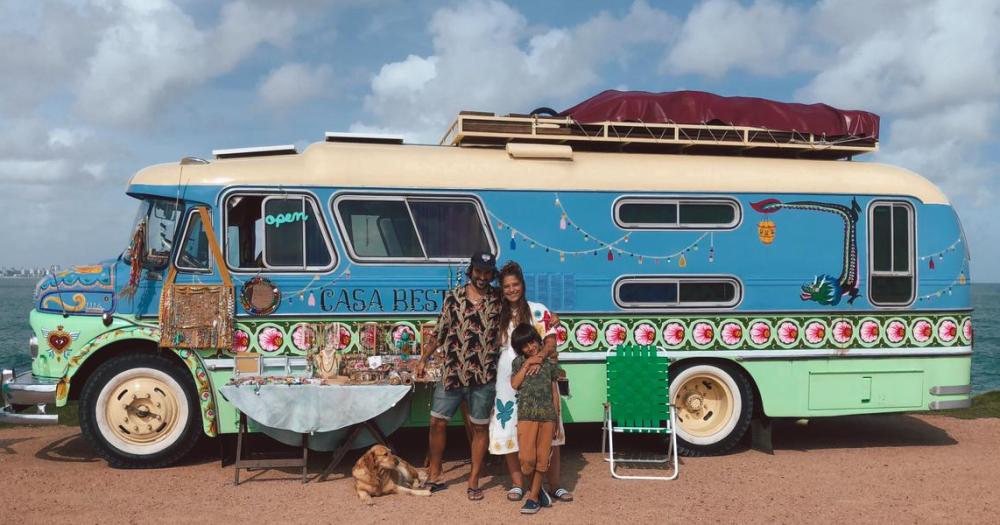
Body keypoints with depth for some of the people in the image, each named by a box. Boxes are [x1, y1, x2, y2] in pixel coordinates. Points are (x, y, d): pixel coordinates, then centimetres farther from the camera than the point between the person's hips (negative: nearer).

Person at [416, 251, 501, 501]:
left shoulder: (499, 299, -1)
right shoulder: (453, 297, 3)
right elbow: (440, 331, 10)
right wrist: (423, 358, 10)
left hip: (484, 376, -1)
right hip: (451, 373, 2)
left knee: (480, 427, 7)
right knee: (437, 422, 6)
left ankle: (474, 481, 20)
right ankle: (434, 476, 23)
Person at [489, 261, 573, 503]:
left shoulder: (539, 310, 1)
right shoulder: (498, 314, 10)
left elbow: (551, 342, -7)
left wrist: (538, 356, -25)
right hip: (508, 380, 3)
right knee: (509, 430, 4)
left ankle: (554, 485, 8)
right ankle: (517, 483, 18)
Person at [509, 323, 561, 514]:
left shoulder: (549, 362, 10)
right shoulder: (518, 362, 10)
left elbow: (555, 392, 12)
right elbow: (514, 384, -6)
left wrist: (557, 420, 10)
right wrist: (527, 364, -6)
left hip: (548, 414, 1)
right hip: (527, 414, -1)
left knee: (542, 458, 3)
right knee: (526, 458, -9)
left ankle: (533, 496, 14)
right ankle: (537, 490, 14)